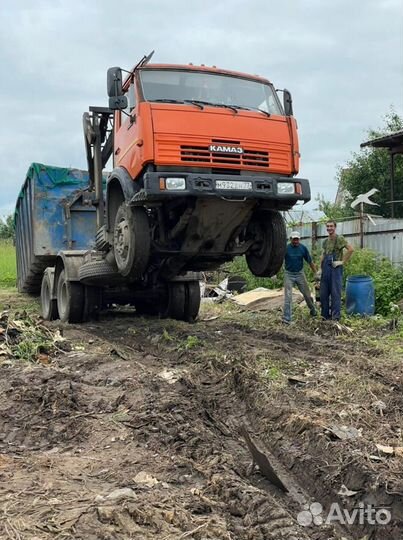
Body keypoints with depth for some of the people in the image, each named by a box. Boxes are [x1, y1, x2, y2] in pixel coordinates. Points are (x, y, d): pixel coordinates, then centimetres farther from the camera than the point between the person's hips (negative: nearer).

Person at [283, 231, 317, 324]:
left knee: (307, 294, 14)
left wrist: (316, 273, 3)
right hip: (289, 274, -2)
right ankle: (286, 318, -2)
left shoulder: (303, 248, -4)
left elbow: (310, 261, 4)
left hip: (300, 273, 2)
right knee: (288, 297, -5)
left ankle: (312, 309, 41)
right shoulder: (286, 248, -11)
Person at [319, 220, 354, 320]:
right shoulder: (325, 241, 14)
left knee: (335, 293, -3)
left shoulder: (339, 238, -7)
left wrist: (342, 261, -14)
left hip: (335, 268, -7)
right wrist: (320, 268, 14)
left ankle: (335, 316, 1)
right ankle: (325, 314, 19)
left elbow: (351, 249, -16)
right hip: (325, 268, 7)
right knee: (324, 293, 9)